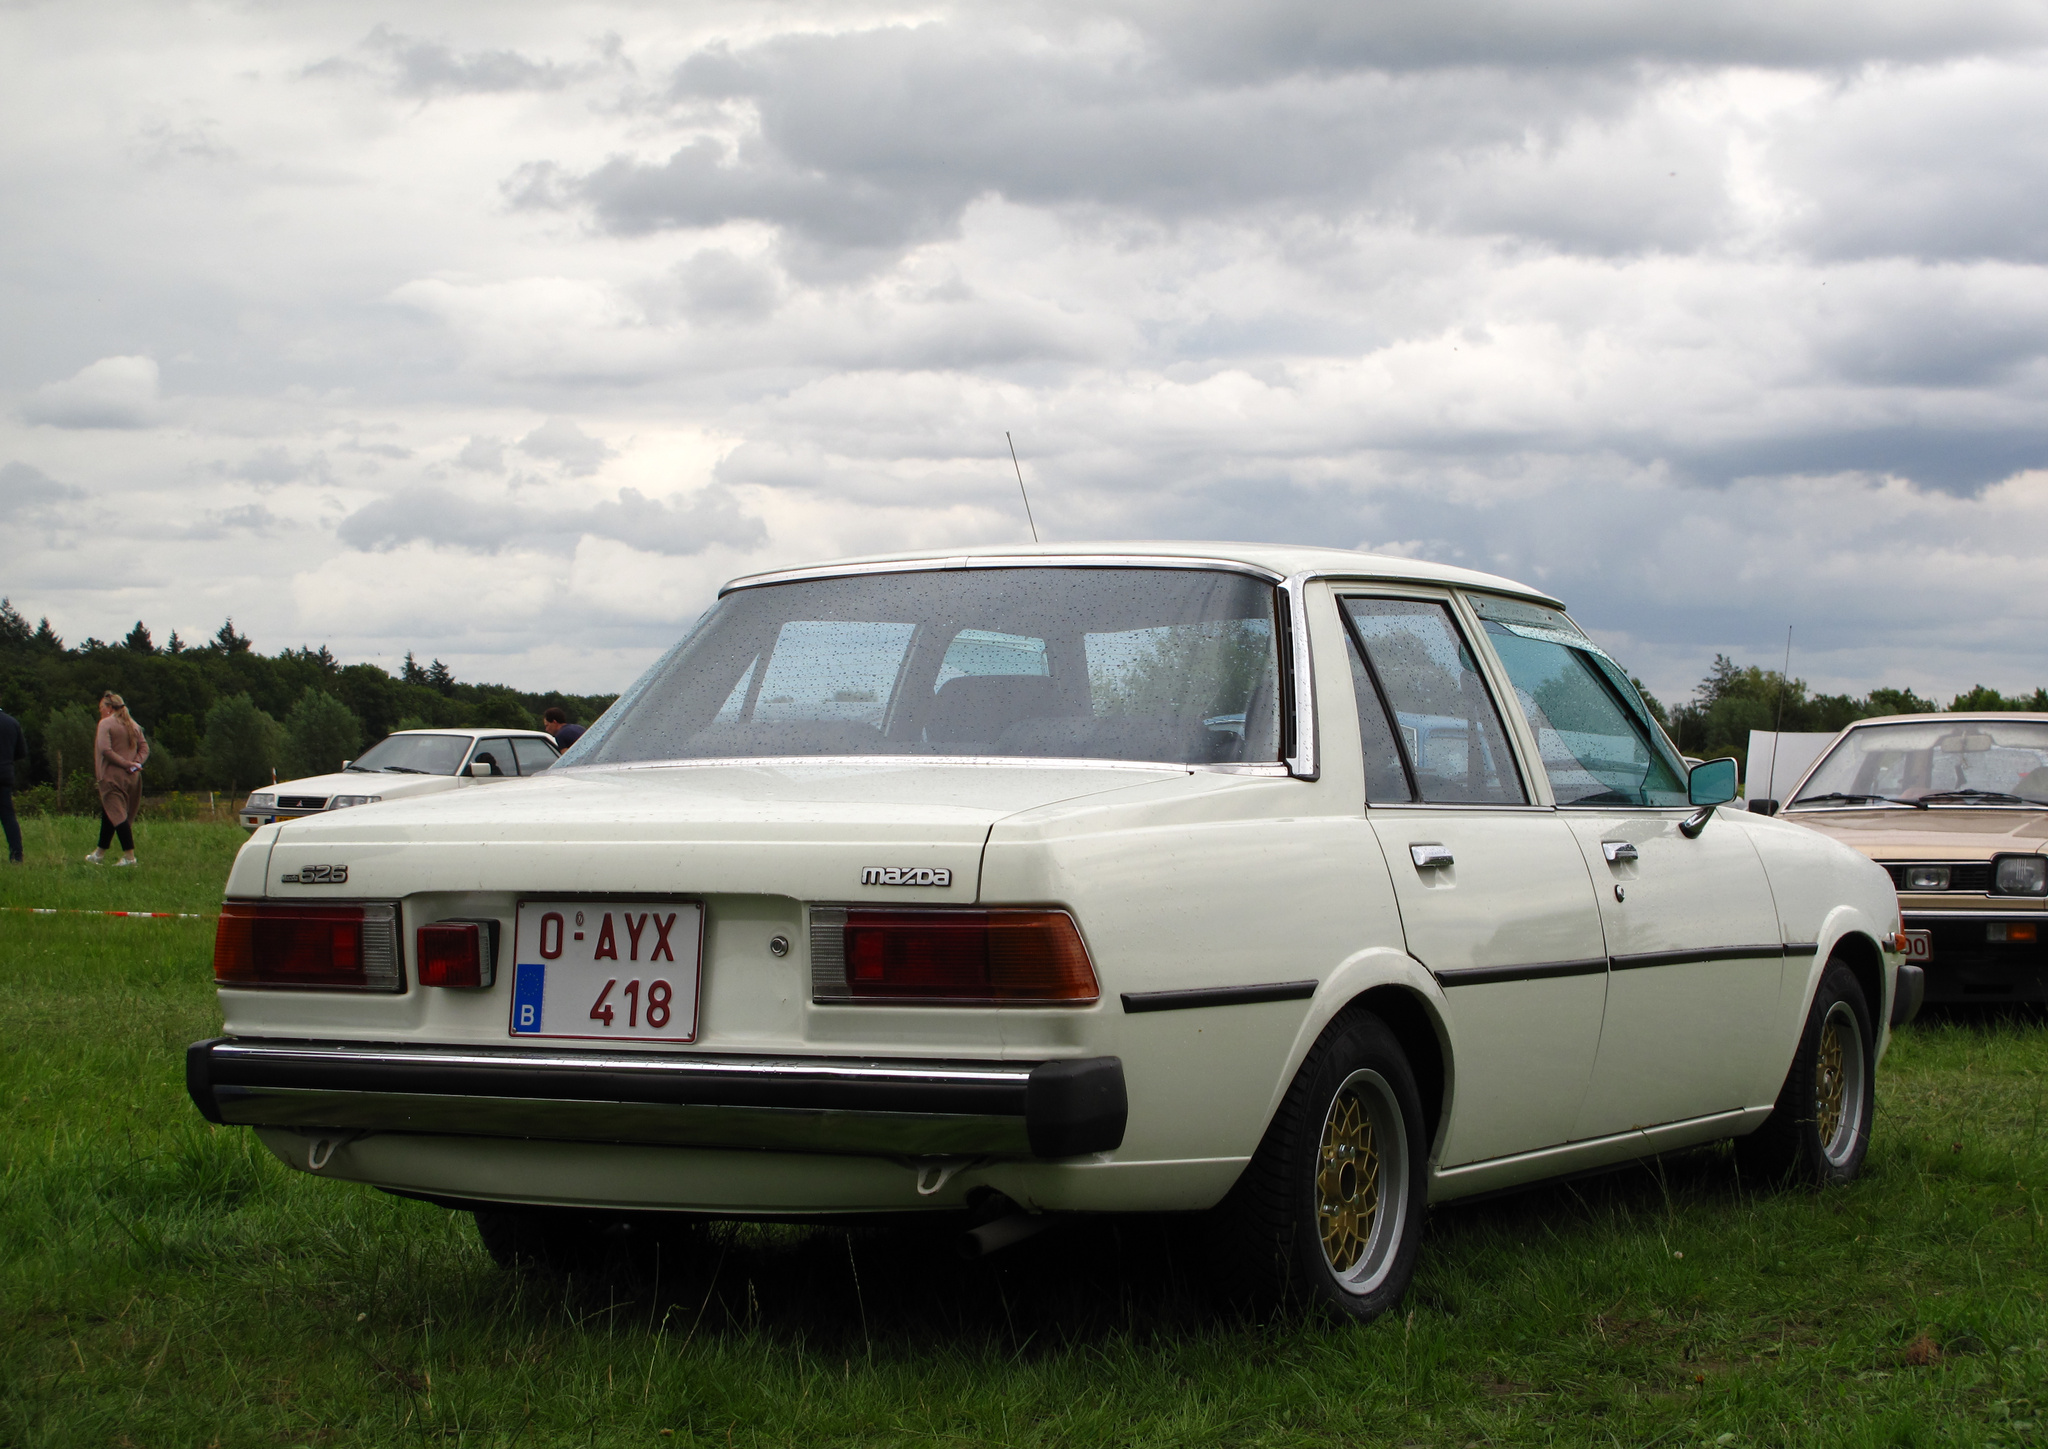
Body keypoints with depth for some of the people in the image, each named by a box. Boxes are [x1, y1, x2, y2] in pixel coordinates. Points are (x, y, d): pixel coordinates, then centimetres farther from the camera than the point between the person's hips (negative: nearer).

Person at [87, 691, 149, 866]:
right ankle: (100, 853, 24)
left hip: (113, 775, -7)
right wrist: (135, 763, -3)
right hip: (133, 777, 7)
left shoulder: (106, 723, -6)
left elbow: (105, 749, -17)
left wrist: (125, 763, -15)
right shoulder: (133, 725, 14)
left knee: (117, 814, -7)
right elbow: (145, 748, 9)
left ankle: (129, 856, -15)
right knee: (108, 814, 17)